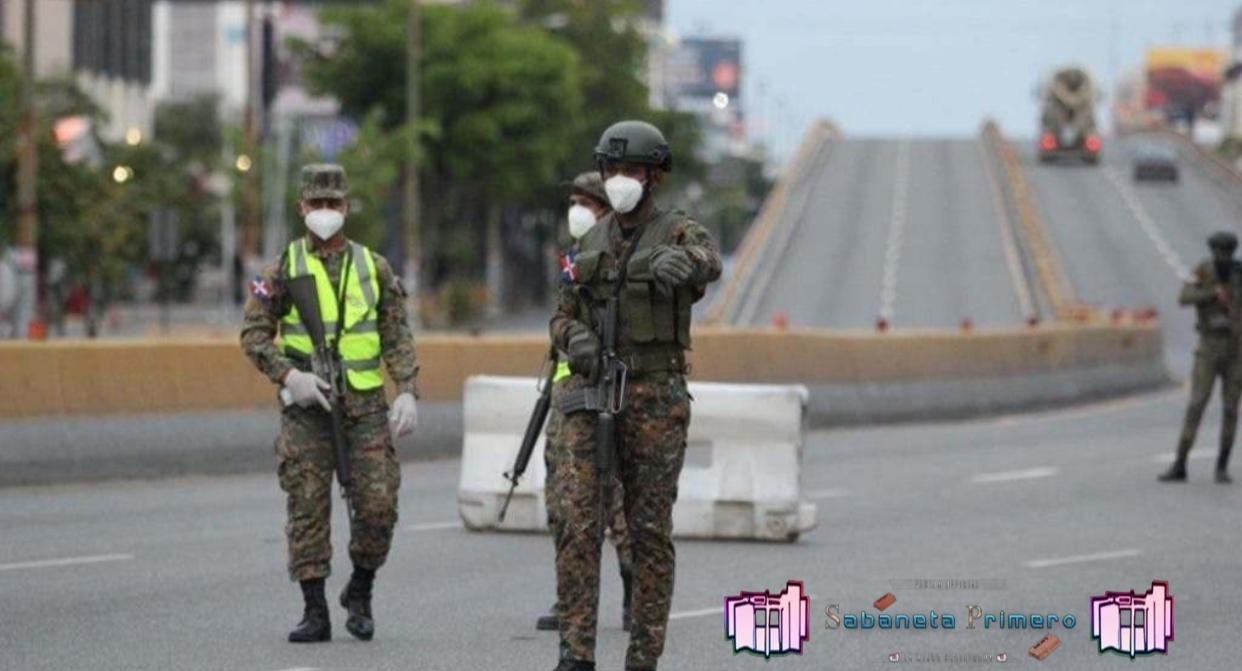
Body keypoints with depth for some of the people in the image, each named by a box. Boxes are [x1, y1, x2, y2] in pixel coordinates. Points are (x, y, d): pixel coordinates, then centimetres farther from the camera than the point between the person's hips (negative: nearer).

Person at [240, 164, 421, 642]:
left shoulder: (373, 267, 8)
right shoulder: (284, 270, 4)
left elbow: (398, 337, 6)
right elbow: (254, 334, 0)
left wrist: (407, 391, -7)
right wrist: (288, 375, -15)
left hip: (366, 405, 1)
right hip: (306, 406, -1)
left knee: (378, 504, -6)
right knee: (308, 509, -2)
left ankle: (360, 593, 16)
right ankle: (315, 612, 4)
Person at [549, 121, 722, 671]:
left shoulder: (681, 234, -4)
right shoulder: (592, 244, 12)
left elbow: (707, 263, -30)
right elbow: (563, 319, 14)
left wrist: (680, 264, -57)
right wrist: (575, 340, -13)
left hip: (655, 400, -3)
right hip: (590, 397, 3)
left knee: (650, 531, 1)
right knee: (577, 522, -10)